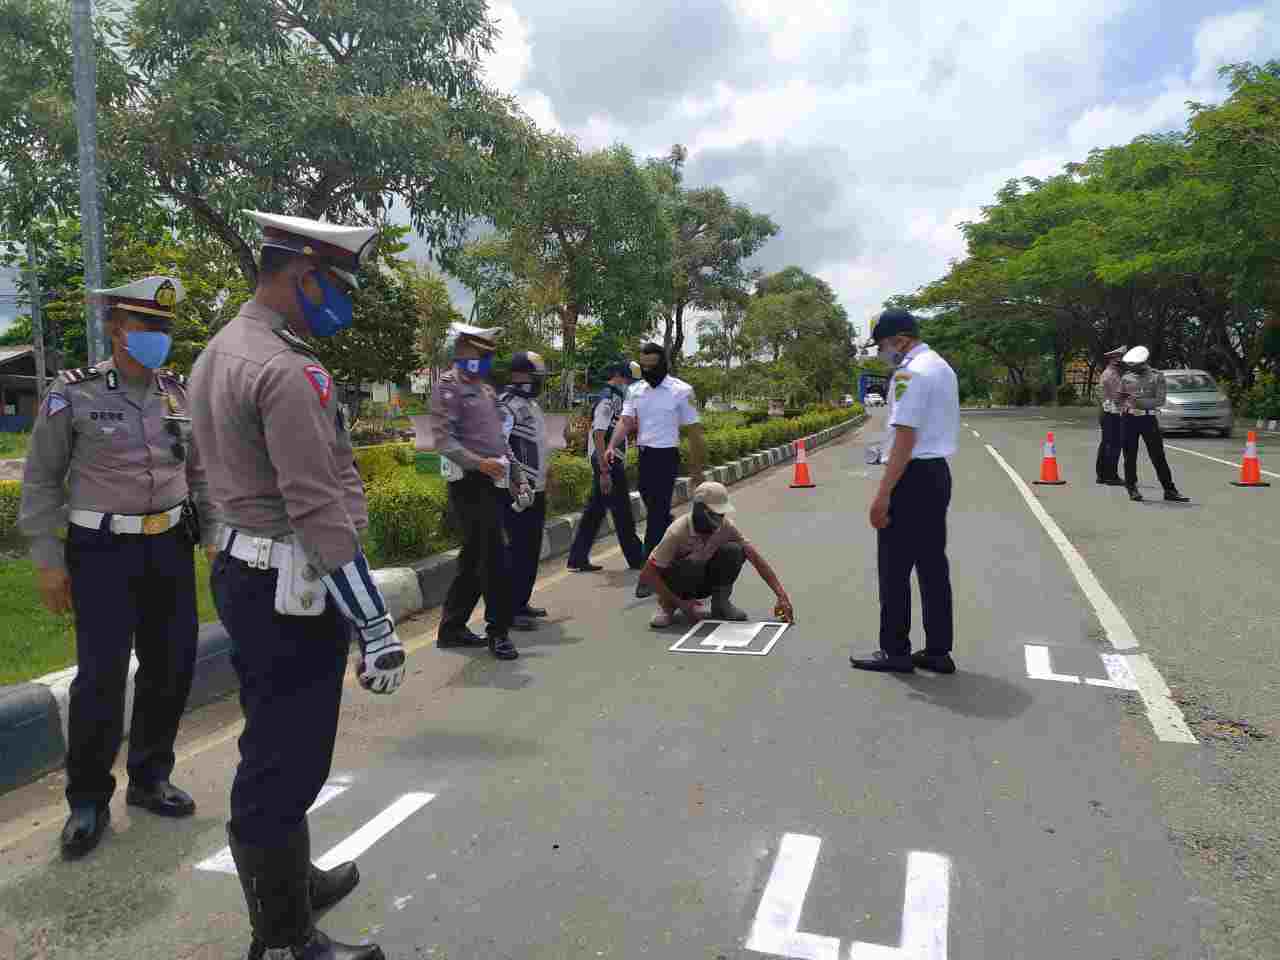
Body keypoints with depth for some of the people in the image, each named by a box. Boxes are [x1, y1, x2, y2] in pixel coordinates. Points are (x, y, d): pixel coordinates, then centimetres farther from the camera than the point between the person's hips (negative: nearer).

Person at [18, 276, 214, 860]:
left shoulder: (178, 394, 6)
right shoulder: (73, 396, -6)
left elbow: (198, 473, 14)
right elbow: (41, 482, -1)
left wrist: (214, 537, 10)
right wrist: (47, 561, -4)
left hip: (170, 547, 4)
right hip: (103, 551, -4)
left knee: (172, 667, 8)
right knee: (101, 676, -5)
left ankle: (149, 779, 27)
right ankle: (88, 801, 15)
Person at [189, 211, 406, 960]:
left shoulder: (222, 351, 13)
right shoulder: (288, 371, -20)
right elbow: (320, 513, -25)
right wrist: (376, 627, -21)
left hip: (246, 571, 11)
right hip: (291, 592, -11)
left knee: (276, 753, 23)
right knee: (285, 765, 2)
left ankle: (294, 883, 42)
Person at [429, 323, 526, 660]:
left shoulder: (487, 390, 20)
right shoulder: (448, 387, -7)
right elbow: (444, 439, -18)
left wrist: (517, 475, 19)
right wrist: (479, 463, -30)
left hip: (494, 483, 9)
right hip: (470, 483, -9)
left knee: (474, 559, 12)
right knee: (493, 556, -8)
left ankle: (451, 627, 22)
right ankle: (498, 630, 3)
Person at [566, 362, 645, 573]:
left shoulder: (616, 399, 14)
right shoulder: (607, 400, -15)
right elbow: (598, 436, -22)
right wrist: (604, 471, -24)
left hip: (612, 463, 10)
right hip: (607, 464, -10)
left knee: (595, 511, 11)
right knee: (622, 511, 1)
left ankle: (578, 559, 16)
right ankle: (636, 559, 13)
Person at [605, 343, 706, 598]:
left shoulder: (681, 391, -8)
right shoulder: (637, 391, 9)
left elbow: (694, 431, -6)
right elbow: (626, 421, 1)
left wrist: (697, 469, -5)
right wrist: (612, 446, -18)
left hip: (666, 457, -6)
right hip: (643, 455, 7)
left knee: (656, 515, -7)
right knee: (656, 511, 17)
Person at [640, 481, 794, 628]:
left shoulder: (726, 526, -18)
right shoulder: (678, 532, -30)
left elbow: (756, 558, -17)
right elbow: (648, 574, -27)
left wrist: (782, 596, -25)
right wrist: (681, 603, -29)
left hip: (703, 580, 4)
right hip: (675, 580, -3)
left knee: (734, 551, -23)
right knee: (693, 564, -38)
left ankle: (720, 603, -6)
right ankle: (669, 604, -10)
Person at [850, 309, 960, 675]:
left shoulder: (909, 373, -15)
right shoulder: (942, 367, 16)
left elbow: (904, 438, -21)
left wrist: (883, 494, -21)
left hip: (912, 476, -10)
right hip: (939, 472, 10)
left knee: (894, 566, 1)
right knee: (933, 565, 13)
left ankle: (895, 651, 9)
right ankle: (938, 651, 19)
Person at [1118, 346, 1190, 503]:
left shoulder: (1157, 377, 1)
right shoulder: (1126, 378, 8)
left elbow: (1160, 400, -8)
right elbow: (1119, 399, 14)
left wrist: (1140, 402, -21)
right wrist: (1125, 401, -10)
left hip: (1149, 419, -2)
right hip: (1130, 419, 2)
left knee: (1158, 456, -1)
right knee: (1130, 455, 4)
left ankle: (1169, 490, 4)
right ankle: (1132, 489, 12)